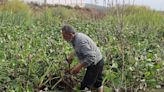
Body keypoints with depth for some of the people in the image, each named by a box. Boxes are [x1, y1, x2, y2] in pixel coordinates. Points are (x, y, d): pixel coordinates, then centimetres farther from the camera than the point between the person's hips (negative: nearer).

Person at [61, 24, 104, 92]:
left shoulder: (80, 41, -30)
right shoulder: (78, 36, 0)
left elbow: (91, 57, -35)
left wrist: (79, 67, -31)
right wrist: (72, 55, 13)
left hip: (95, 64, -10)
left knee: (85, 86, -4)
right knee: (98, 82, 25)